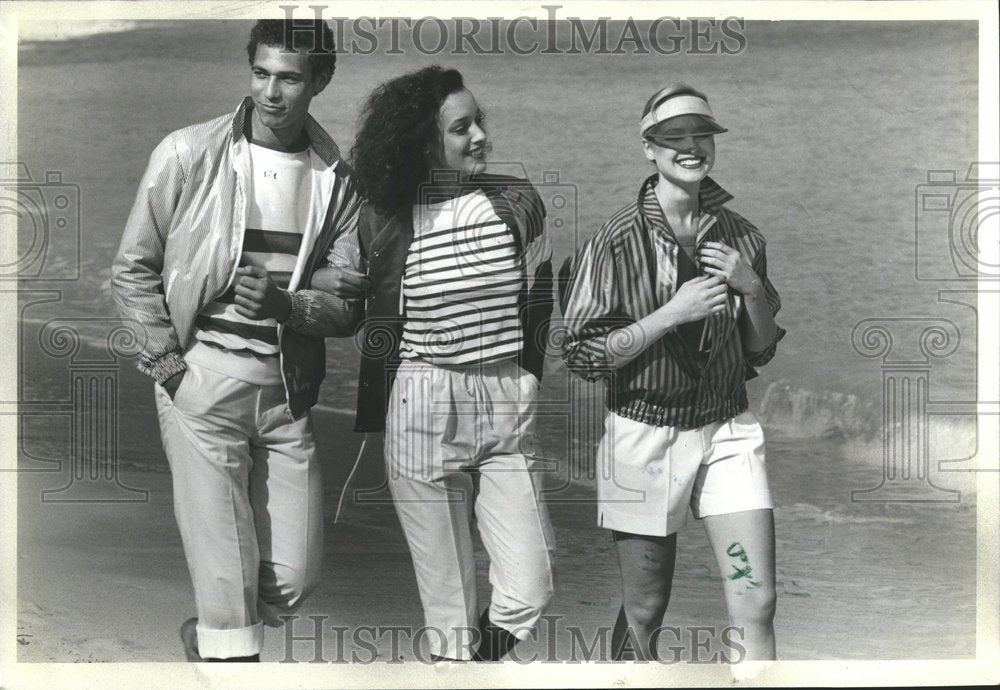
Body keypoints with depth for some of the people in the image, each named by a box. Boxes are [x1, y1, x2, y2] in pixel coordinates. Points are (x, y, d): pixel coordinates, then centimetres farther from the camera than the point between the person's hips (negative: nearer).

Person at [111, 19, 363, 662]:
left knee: (295, 576, 8)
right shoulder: (187, 154, -4)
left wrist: (285, 303, -15)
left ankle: (206, 635, 36)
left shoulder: (336, 178, 3)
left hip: (287, 387, 4)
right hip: (202, 379, -3)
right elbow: (133, 269, 2)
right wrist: (167, 362, -6)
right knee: (226, 573, -3)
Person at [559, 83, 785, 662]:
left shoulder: (741, 238, 3)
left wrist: (752, 288, -8)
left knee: (758, 606, -2)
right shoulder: (618, 241, -9)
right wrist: (672, 313, -19)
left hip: (728, 430, 3)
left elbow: (762, 350, 11)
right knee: (645, 613, 9)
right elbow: (583, 354, -11)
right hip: (646, 434, -3)